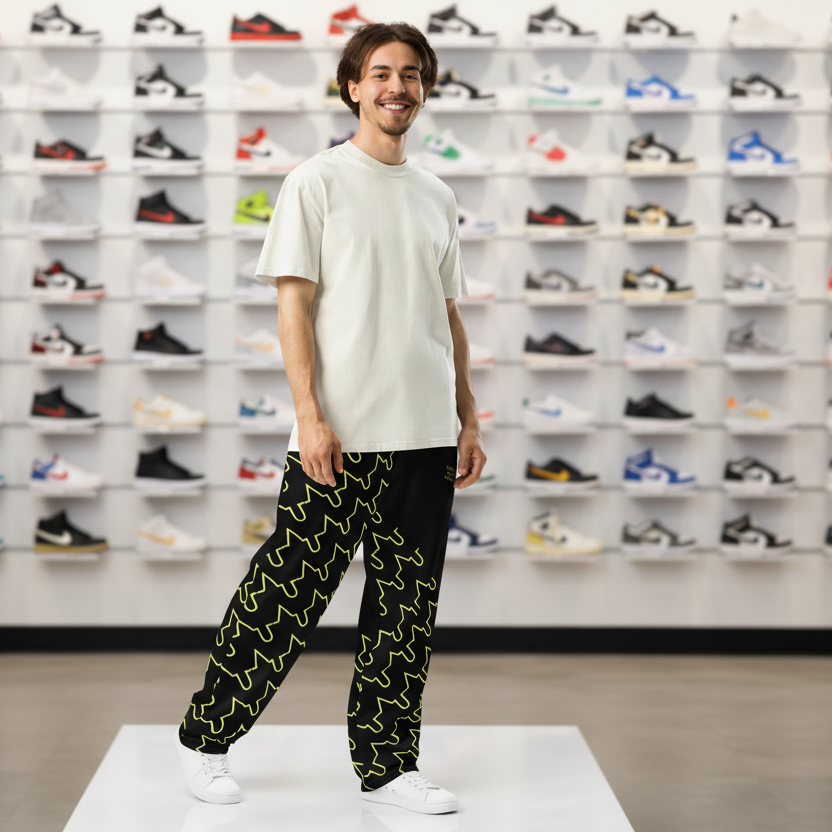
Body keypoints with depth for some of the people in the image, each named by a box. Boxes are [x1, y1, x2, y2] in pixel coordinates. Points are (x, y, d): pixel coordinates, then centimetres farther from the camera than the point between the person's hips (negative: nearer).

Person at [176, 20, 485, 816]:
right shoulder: (317, 182, -1)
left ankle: (386, 764, 17)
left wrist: (468, 419, 14)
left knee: (406, 607, 7)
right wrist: (310, 416, -14)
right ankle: (206, 739, 16)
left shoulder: (436, 196, 15)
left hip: (425, 436, 5)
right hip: (341, 437, -5)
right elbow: (293, 304, -6)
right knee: (287, 592, -1)